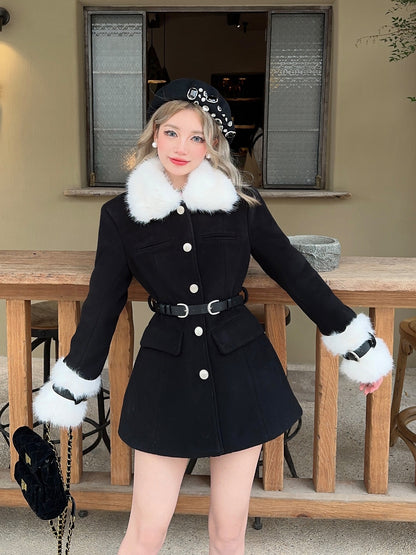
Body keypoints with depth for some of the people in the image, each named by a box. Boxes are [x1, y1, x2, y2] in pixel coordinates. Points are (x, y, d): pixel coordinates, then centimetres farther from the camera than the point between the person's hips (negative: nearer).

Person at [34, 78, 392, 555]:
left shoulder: (242, 204, 0)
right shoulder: (122, 214, 0)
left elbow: (295, 273, 5)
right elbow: (102, 304, 4)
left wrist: (361, 348, 7)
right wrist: (67, 397, 7)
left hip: (240, 369, 1)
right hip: (167, 372, 0)